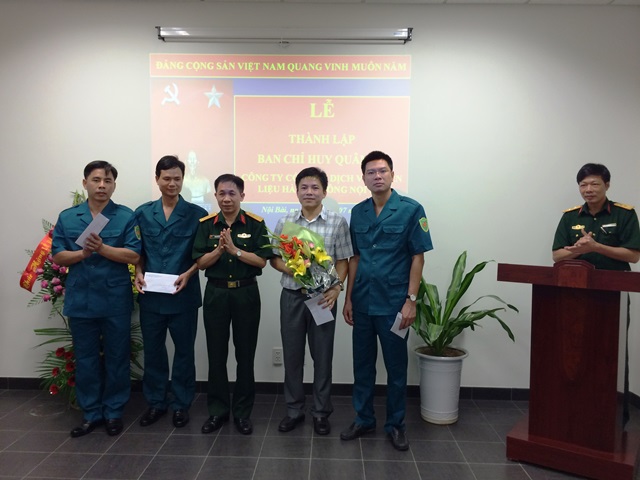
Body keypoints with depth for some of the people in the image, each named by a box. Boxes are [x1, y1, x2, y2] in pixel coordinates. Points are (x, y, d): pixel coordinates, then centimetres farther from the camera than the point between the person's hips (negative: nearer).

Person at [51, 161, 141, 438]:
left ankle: (114, 412, 23)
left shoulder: (126, 216, -2)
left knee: (116, 358, 8)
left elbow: (133, 255, -9)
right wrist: (82, 253, -15)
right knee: (85, 359, 12)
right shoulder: (67, 217, 6)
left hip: (116, 301, -2)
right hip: (80, 300, 3)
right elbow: (58, 256, 4)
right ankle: (91, 413, 26)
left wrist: (102, 248, -22)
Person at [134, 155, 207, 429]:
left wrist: (189, 274, -15)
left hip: (183, 295, -2)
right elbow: (138, 250, 11)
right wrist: (138, 273, -5)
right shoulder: (142, 213, 6)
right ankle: (156, 402, 30)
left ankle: (181, 404, 24)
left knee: (184, 351, 9)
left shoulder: (196, 214, -3)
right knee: (153, 350, 13)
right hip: (150, 295, 3)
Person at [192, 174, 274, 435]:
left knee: (245, 354, 7)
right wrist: (219, 249, -18)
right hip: (216, 293, 2)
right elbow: (201, 263, -2)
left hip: (246, 293, -1)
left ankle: (242, 411, 21)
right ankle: (218, 409, 24)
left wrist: (234, 249, -19)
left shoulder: (255, 224, -4)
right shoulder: (206, 224, 1)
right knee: (216, 354, 9)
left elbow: (262, 261, -9)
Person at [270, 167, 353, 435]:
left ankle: (321, 413, 24)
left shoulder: (338, 222, -3)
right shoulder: (285, 222, 4)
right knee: (292, 355, 11)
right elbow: (274, 258, 6)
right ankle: (294, 410, 28)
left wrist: (336, 288, -17)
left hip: (323, 297, -2)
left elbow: (343, 261, -2)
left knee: (322, 356, 8)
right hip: (292, 296, 2)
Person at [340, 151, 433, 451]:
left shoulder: (411, 210, -7)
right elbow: (355, 257, 10)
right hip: (362, 302, 4)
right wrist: (348, 298, 7)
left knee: (396, 367, 9)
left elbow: (418, 257, -7)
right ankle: (363, 419, 30)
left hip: (393, 302, -4)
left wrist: (411, 300, -13)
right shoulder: (358, 212, 6)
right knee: (362, 364, 14)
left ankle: (395, 424, 26)